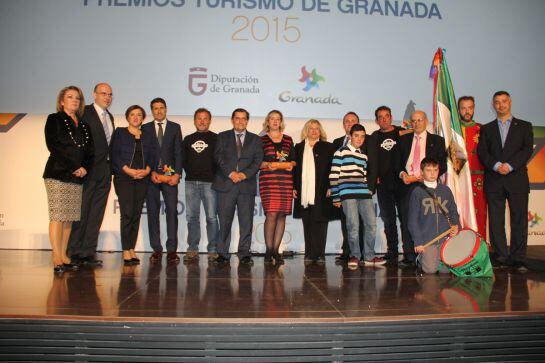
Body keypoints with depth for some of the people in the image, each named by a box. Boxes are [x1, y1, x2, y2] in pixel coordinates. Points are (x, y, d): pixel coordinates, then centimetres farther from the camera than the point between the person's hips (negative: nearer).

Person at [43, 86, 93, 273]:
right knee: (57, 215, -8)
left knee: (69, 217, 3)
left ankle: (64, 256, 7)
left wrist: (85, 167, -5)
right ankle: (57, 259, -9)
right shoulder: (54, 119, 5)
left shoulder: (83, 125, 19)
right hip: (57, 174, -5)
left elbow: (89, 151, 14)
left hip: (77, 176, 5)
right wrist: (73, 167, -12)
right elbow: (53, 146, -7)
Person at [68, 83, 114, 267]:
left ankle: (88, 253, 12)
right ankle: (74, 252, 8)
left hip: (104, 171, 7)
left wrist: (110, 165, 9)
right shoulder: (85, 112, -4)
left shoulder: (110, 117, 19)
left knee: (96, 214, 7)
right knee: (81, 212, -1)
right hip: (87, 169, -7)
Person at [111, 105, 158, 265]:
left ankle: (132, 249, 7)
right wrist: (128, 170, -12)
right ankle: (126, 251, -7)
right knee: (127, 213, -10)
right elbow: (114, 155, -1)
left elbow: (153, 156, 10)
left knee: (136, 214, 2)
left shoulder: (148, 135, 16)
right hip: (124, 178, -3)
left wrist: (146, 170, -8)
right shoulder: (119, 133, 8)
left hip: (142, 178, 3)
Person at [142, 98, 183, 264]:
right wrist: (151, 172, -7)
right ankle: (156, 249, 7)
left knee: (172, 211, -6)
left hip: (170, 175, -1)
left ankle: (172, 249, -2)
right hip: (151, 175, 1)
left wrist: (177, 174, -7)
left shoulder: (175, 127, 11)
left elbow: (178, 152, 4)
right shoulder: (145, 128, 12)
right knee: (152, 212, 1)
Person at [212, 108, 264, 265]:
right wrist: (230, 173, -12)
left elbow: (258, 160, 4)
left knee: (246, 221, 1)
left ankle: (244, 253, 9)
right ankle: (222, 254, 6)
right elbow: (218, 157, 1)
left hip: (247, 184, 1)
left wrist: (245, 174, -11)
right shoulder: (223, 137, 13)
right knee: (224, 220, -1)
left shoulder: (255, 139, 16)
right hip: (226, 184, -1)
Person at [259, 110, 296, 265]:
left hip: (286, 181, 3)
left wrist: (291, 164, -3)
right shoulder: (262, 140, 10)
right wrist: (269, 164, -11)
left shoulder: (288, 140, 19)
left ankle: (275, 250, 7)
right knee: (271, 214, -12)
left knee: (282, 215, 0)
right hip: (268, 180, -3)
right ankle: (269, 250, -4)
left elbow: (293, 160, 18)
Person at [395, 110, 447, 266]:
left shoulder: (437, 140, 11)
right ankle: (409, 256, 3)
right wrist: (402, 174, -6)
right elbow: (397, 162, 15)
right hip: (407, 184, 2)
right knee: (406, 221, -2)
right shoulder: (403, 140, 17)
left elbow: (442, 165, 4)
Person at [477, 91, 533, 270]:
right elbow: (482, 152, 5)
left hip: (517, 179, -1)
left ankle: (517, 259, 5)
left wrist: (510, 165, -13)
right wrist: (496, 165, -12)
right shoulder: (486, 129, 16)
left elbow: (527, 149, 0)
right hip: (494, 181, 1)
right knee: (496, 221, 1)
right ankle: (500, 257, 8)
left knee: (519, 220, -1)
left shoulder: (524, 126, 13)